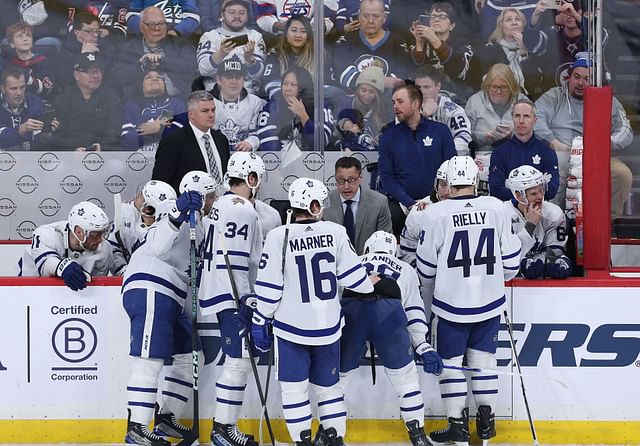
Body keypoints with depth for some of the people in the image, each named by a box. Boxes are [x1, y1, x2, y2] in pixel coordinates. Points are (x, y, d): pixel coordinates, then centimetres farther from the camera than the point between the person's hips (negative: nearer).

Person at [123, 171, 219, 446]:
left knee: (189, 356, 12)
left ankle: (165, 418, 18)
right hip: (149, 290, -10)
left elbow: (190, 276, 31)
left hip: (171, 299, 10)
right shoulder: (182, 212, -6)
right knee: (151, 358, -13)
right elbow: (158, 247, -23)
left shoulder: (196, 223, 26)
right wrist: (179, 213, -33)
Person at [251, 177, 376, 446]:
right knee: (328, 385, 18)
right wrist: (373, 283, 20)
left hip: (291, 328, -2)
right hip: (328, 326, 3)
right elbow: (352, 276, -1)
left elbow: (269, 288, -10)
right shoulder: (335, 232, -7)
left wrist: (260, 322, 2)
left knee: (294, 388, 9)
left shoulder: (279, 237, -12)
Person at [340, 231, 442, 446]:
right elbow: (415, 311, 24)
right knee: (405, 376, 16)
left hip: (350, 312, 1)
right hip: (389, 313, -1)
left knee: (338, 375, 18)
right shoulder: (406, 270, 34)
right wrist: (425, 347, 20)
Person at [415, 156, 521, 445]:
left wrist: (433, 288, 17)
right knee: (483, 359, 16)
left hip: (451, 304, -3)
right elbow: (511, 259, 2)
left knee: (450, 363, 9)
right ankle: (486, 421, 22)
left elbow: (426, 267, -4)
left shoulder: (435, 214, -12)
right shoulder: (496, 208, -5)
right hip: (489, 302, 3)